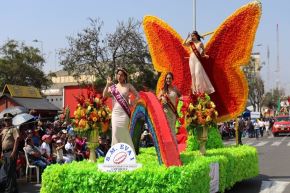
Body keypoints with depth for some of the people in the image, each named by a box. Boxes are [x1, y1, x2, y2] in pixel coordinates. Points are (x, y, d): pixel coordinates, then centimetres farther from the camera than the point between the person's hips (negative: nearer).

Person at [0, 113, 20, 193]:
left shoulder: (13, 129, -6)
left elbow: (17, 140, -16)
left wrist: (14, 152, -22)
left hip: (11, 152, -9)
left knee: (10, 171, -9)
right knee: (7, 170, 12)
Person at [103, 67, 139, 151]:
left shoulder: (128, 86, 5)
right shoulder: (113, 87, 11)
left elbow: (137, 95, 6)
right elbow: (104, 95, -1)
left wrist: (132, 103, -5)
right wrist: (107, 84, -7)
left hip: (124, 113, -3)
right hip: (115, 113, 3)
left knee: (124, 133, -5)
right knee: (115, 132, -1)